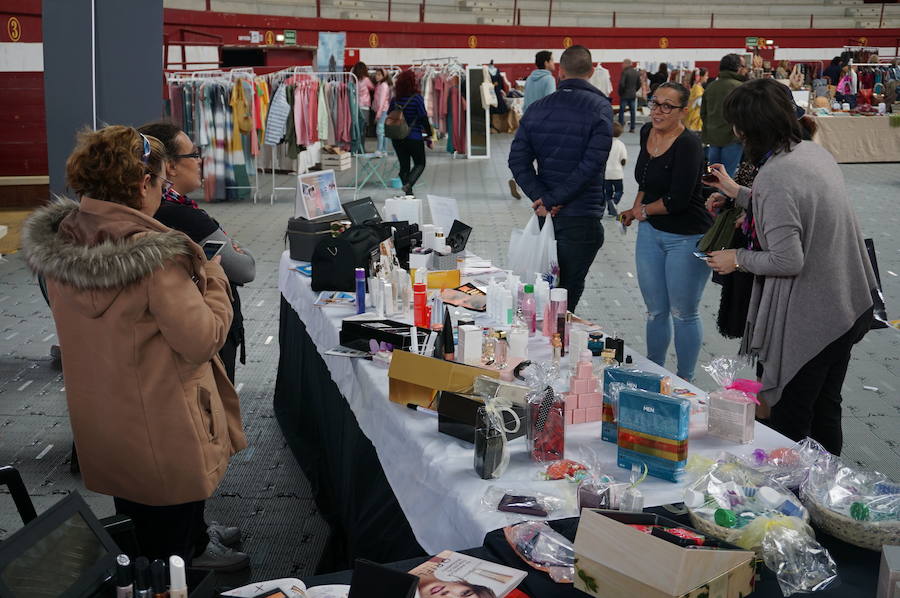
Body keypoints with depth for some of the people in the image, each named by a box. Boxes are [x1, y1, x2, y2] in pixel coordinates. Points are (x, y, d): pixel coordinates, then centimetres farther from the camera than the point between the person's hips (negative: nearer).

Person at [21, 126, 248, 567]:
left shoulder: (57, 243, -5)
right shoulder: (154, 256, -28)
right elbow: (204, 341, -22)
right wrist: (212, 275, -8)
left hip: (98, 427, 7)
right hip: (162, 433, -7)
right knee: (171, 534, 14)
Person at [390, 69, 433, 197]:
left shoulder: (395, 100, 2)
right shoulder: (417, 98, -11)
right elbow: (424, 118, -12)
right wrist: (428, 135, -5)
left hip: (397, 139, 4)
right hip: (414, 138, -4)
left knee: (404, 165, 12)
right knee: (420, 164, 10)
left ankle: (408, 192, 9)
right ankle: (408, 184, -13)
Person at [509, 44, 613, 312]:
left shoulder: (537, 109, 4)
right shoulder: (600, 108, -9)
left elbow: (518, 160, -4)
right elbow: (592, 164, -19)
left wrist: (544, 199, -9)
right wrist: (554, 200, -14)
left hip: (546, 216, 5)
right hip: (581, 217, -4)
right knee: (568, 292, 3)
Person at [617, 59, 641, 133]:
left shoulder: (625, 72, -13)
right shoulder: (636, 73, 9)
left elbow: (621, 84, -19)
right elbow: (639, 84, 12)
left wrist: (620, 92, -6)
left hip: (624, 95, -6)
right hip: (633, 95, 6)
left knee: (621, 111, -1)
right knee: (632, 111, 8)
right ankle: (632, 128, 9)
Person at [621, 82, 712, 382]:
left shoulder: (688, 144, -20)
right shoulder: (647, 132, 4)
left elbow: (677, 200, -24)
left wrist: (644, 210, -7)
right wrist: (636, 208, 8)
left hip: (687, 237, -7)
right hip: (650, 231, 7)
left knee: (684, 314, 6)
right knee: (655, 310, 17)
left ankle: (684, 381, 21)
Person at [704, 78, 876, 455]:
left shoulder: (774, 177, -25)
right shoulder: (814, 151, 3)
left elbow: (788, 261, -26)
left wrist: (738, 259, -9)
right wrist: (738, 194, 22)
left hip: (809, 320, -9)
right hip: (850, 306, 9)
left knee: (789, 419, 5)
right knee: (825, 409, 22)